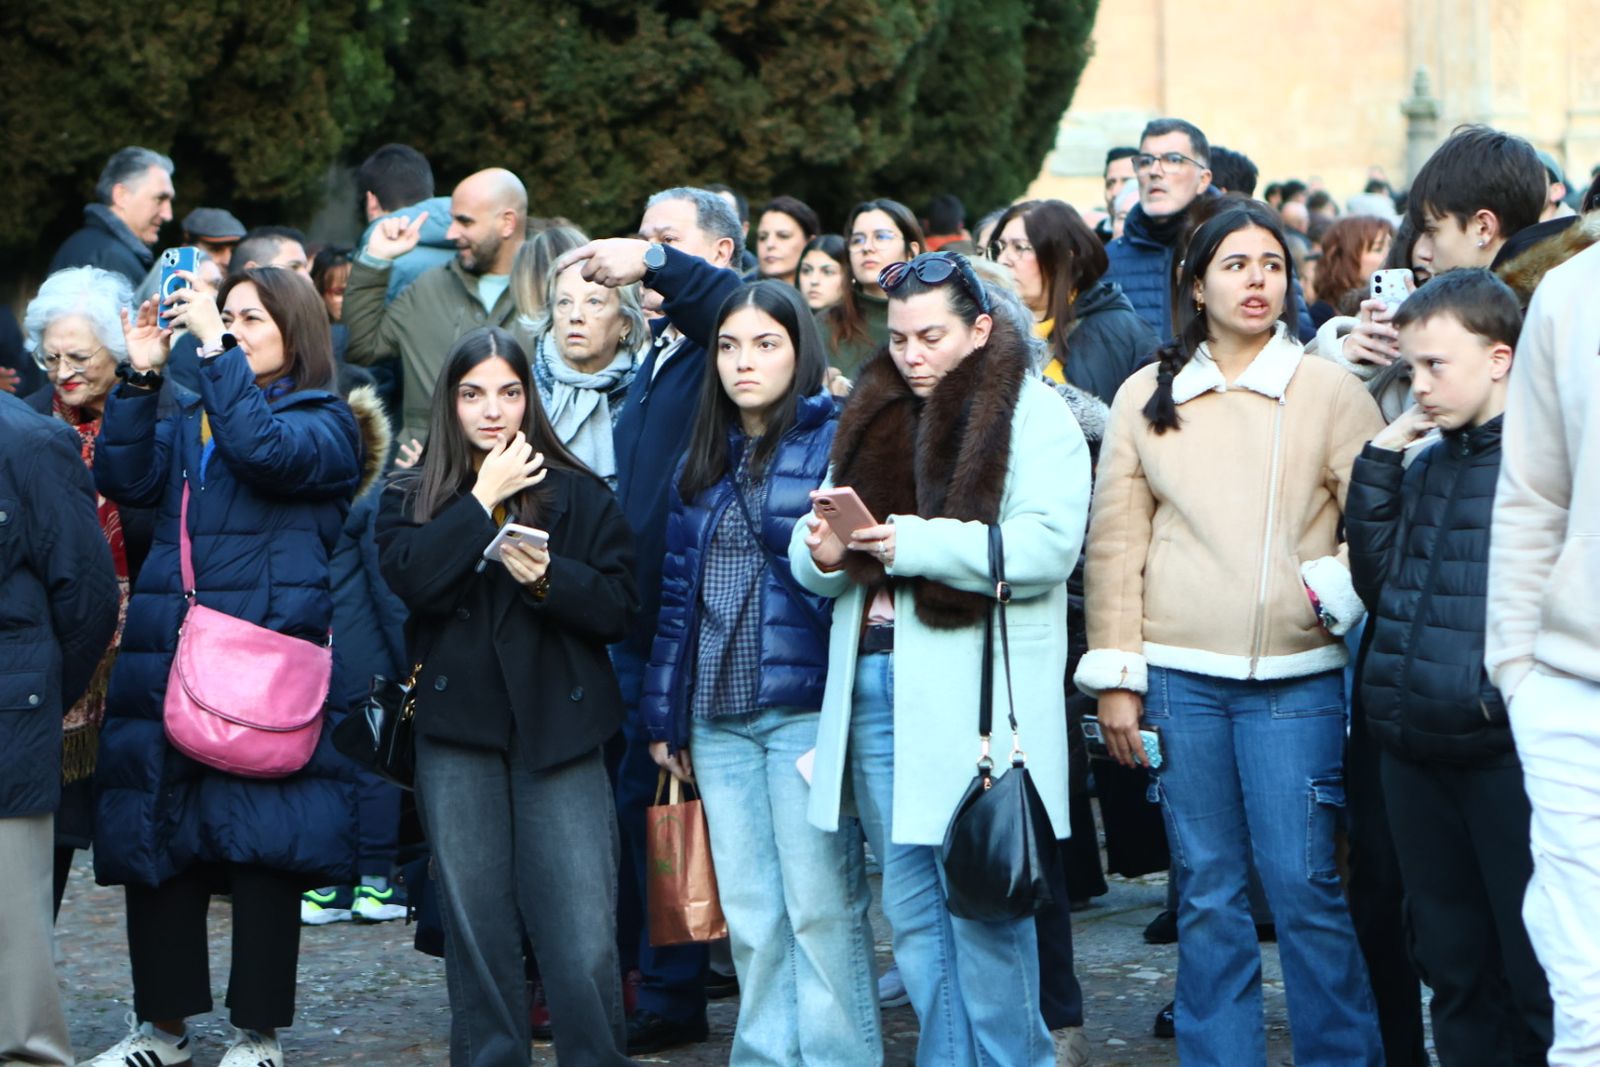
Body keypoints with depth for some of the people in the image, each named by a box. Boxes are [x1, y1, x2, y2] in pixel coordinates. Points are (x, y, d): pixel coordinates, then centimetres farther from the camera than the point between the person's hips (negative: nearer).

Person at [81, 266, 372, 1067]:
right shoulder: (189, 421, 21)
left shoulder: (322, 422, 4)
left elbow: (267, 453, -16)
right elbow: (125, 479, 6)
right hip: (162, 661, 6)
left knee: (261, 850, -4)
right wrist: (140, 377, -2)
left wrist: (215, 348, -13)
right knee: (151, 840, 7)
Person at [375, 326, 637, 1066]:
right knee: (476, 929, 7)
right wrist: (484, 498, -11)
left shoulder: (578, 496, 7)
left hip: (559, 729, -1)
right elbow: (411, 576, -12)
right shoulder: (412, 498, 8)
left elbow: (619, 607, 1)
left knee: (584, 940, -8)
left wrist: (548, 579, -16)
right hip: (457, 732, 1)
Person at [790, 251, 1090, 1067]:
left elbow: (1047, 546, -17)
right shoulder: (873, 416, 17)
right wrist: (821, 553, -8)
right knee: (911, 907, 11)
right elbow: (812, 557, 17)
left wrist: (917, 544, -23)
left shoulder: (1032, 415, -3)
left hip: (975, 693, -6)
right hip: (872, 683, 6)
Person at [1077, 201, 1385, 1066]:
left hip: (1295, 677, -2)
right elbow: (1115, 540, 9)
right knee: (1205, 892, 7)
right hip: (1179, 677, 2)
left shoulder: (1330, 391, 4)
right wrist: (1114, 677, 4)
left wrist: (1341, 583, -16)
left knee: (1302, 884, -5)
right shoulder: (1146, 397, 10)